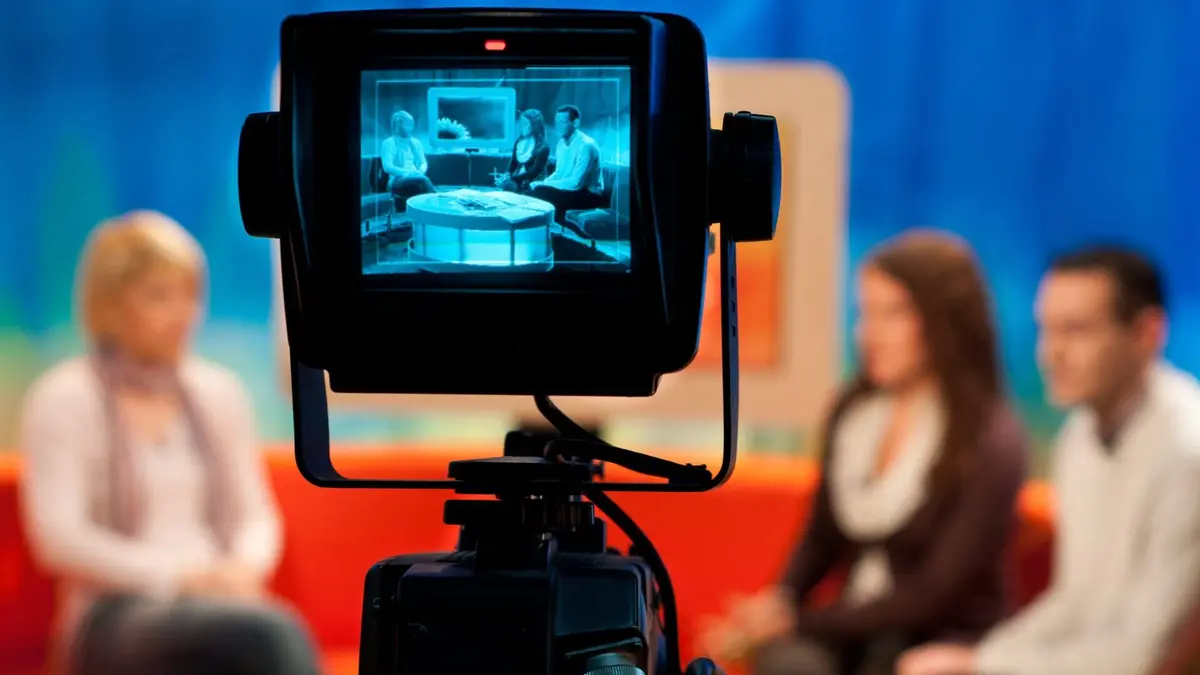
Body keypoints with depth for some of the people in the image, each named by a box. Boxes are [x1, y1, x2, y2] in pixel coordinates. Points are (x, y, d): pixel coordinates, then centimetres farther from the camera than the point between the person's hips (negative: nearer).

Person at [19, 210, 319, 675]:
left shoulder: (219, 393, 17)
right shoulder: (63, 399, 0)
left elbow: (255, 514, 18)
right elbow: (58, 537, -8)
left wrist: (245, 569, -6)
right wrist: (178, 579, -16)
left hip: (215, 603, 4)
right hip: (116, 619, -4)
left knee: (273, 635, -35)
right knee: (273, 633, -35)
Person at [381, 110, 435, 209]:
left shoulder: (415, 142, 20)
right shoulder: (389, 143, 2)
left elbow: (424, 163, 16)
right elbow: (388, 167, -10)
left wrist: (420, 172, -8)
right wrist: (408, 173, -21)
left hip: (417, 180, 5)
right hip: (398, 181, -5)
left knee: (424, 180, -33)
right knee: (422, 181, -36)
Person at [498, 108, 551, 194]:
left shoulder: (542, 148, -5)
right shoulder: (519, 142, 15)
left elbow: (534, 172, -12)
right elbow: (512, 164, 14)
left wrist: (512, 178, -20)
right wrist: (507, 176, -9)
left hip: (530, 185, -5)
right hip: (514, 181, 5)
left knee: (509, 186, -33)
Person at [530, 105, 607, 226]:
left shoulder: (586, 145, -21)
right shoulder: (562, 143, 6)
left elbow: (576, 182, -25)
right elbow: (559, 173, 16)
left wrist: (544, 184, -20)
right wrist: (542, 183, -6)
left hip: (589, 195, -8)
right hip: (568, 189, 8)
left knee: (542, 193, -25)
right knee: (534, 189, -11)